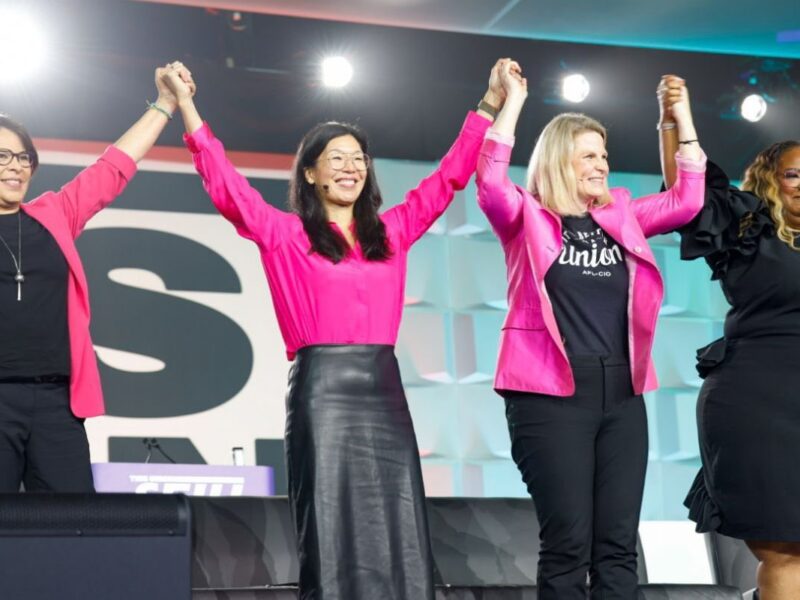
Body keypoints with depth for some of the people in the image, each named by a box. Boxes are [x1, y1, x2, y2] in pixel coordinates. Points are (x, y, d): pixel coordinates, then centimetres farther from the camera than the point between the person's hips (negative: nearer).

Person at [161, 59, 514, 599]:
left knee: (398, 534, 0)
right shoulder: (286, 234, 6)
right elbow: (225, 185, -3)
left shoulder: (392, 231, 16)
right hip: (323, 391, -4)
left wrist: (490, 106, 19)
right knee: (331, 533, -4)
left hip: (383, 388, 4)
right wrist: (187, 107, -8)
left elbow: (448, 178, 20)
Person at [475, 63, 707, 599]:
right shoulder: (527, 219, 1)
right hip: (551, 395, -5)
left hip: (621, 394, 5)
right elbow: (490, 180, -16)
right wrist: (513, 101, -15)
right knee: (568, 544, -5)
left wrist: (683, 117, 9)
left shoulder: (621, 217, 14)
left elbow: (688, 198, 12)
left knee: (619, 543, 5)